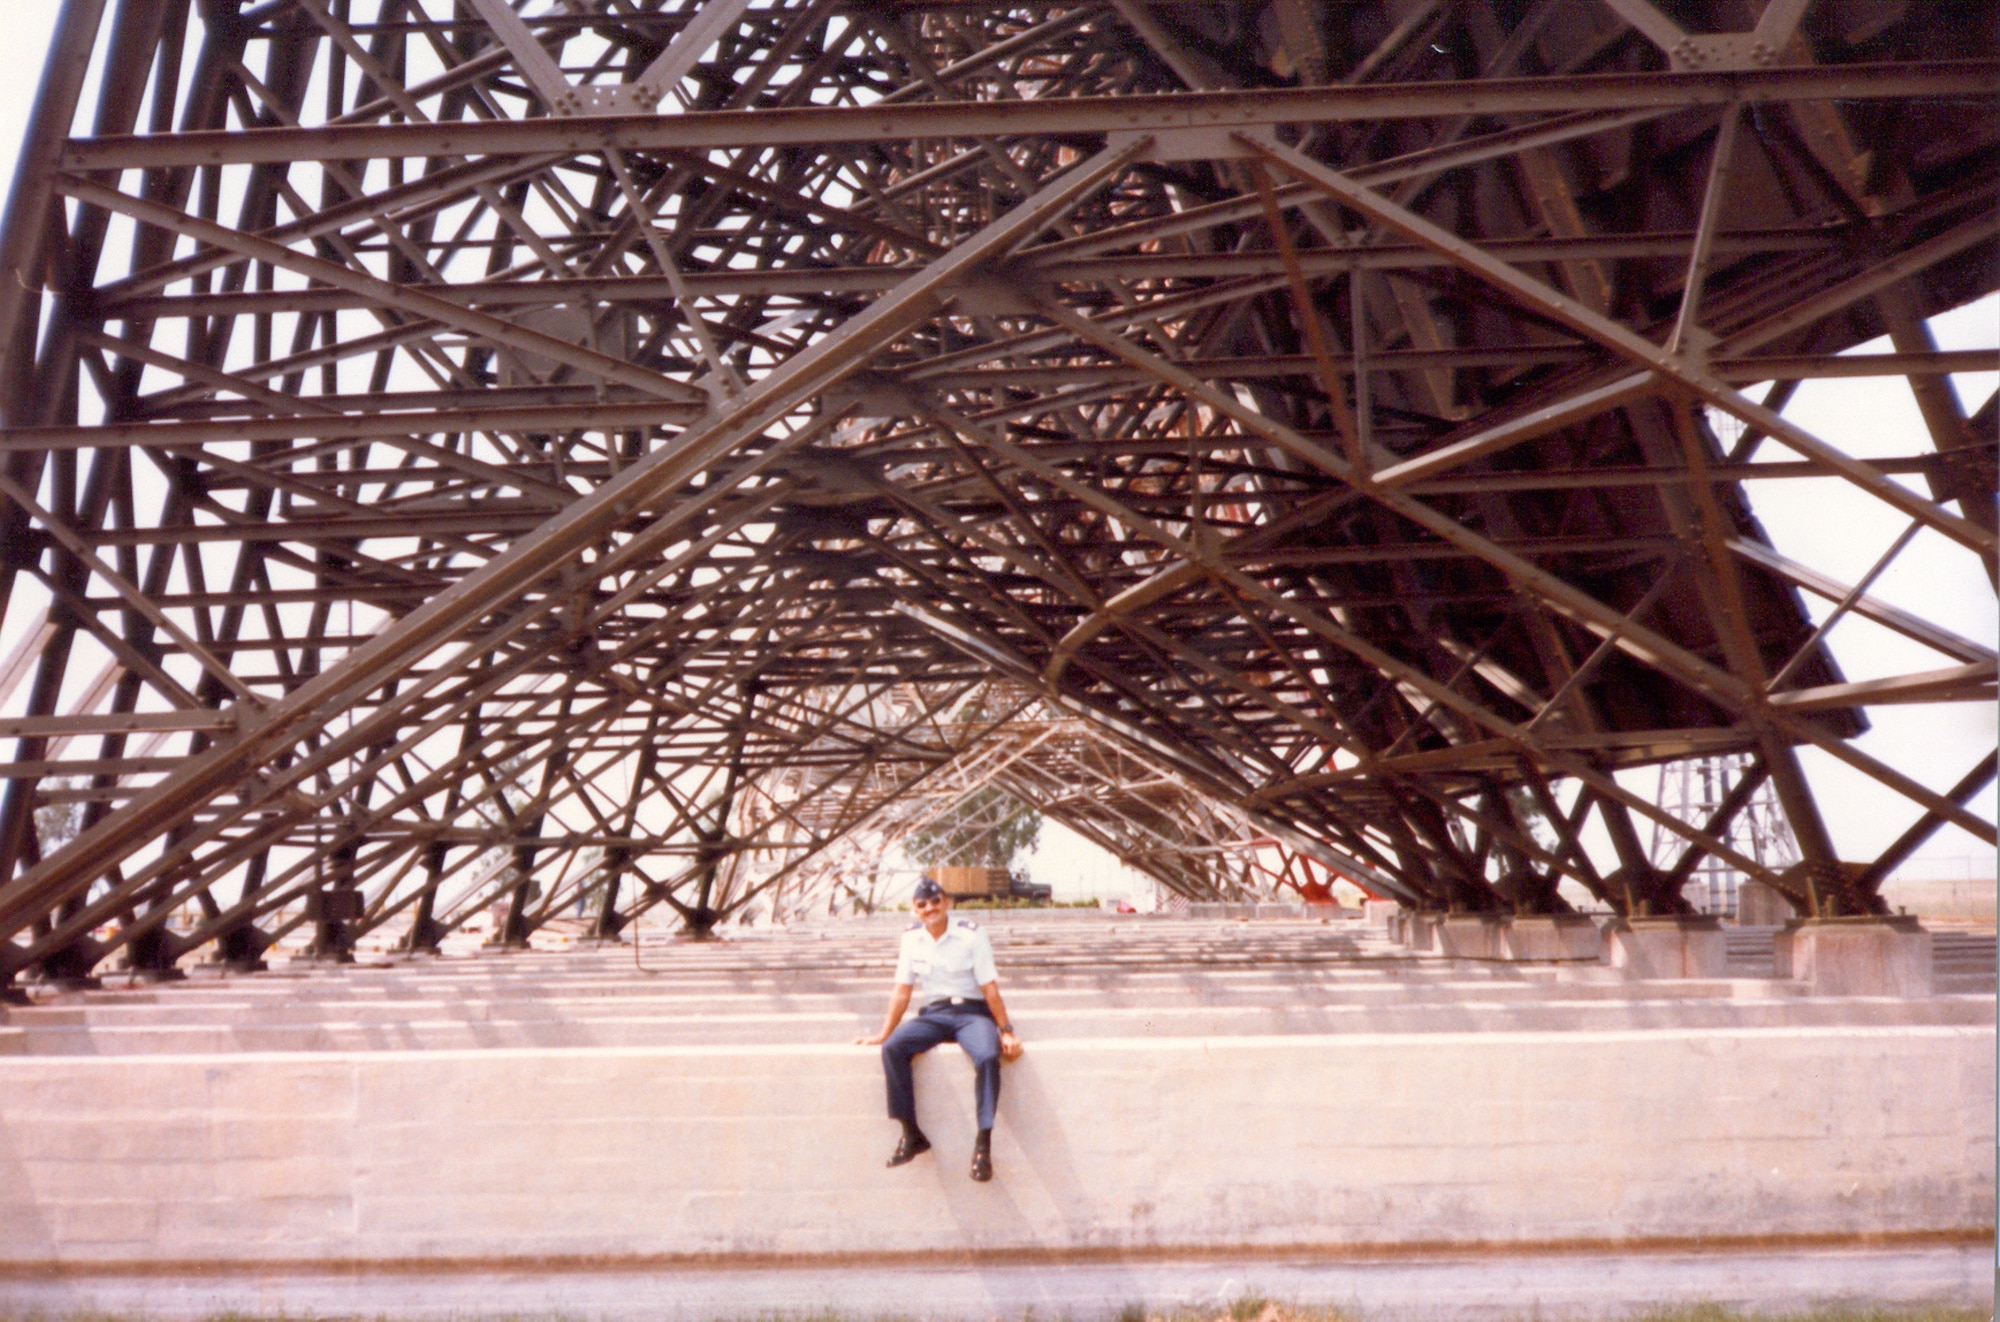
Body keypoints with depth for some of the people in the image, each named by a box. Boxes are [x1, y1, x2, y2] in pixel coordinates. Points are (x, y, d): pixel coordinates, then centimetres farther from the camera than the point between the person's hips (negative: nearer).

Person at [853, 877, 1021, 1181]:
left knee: (988, 1056, -34)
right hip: (932, 1015, 4)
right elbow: (902, 991, 10)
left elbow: (990, 988, -6)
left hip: (971, 1012, -3)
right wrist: (883, 1034, 8)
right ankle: (911, 1134, -14)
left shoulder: (971, 935, -7)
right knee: (892, 1048, -24)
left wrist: (1006, 1031, -8)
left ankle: (983, 1143, -24)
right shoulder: (911, 939, 5)